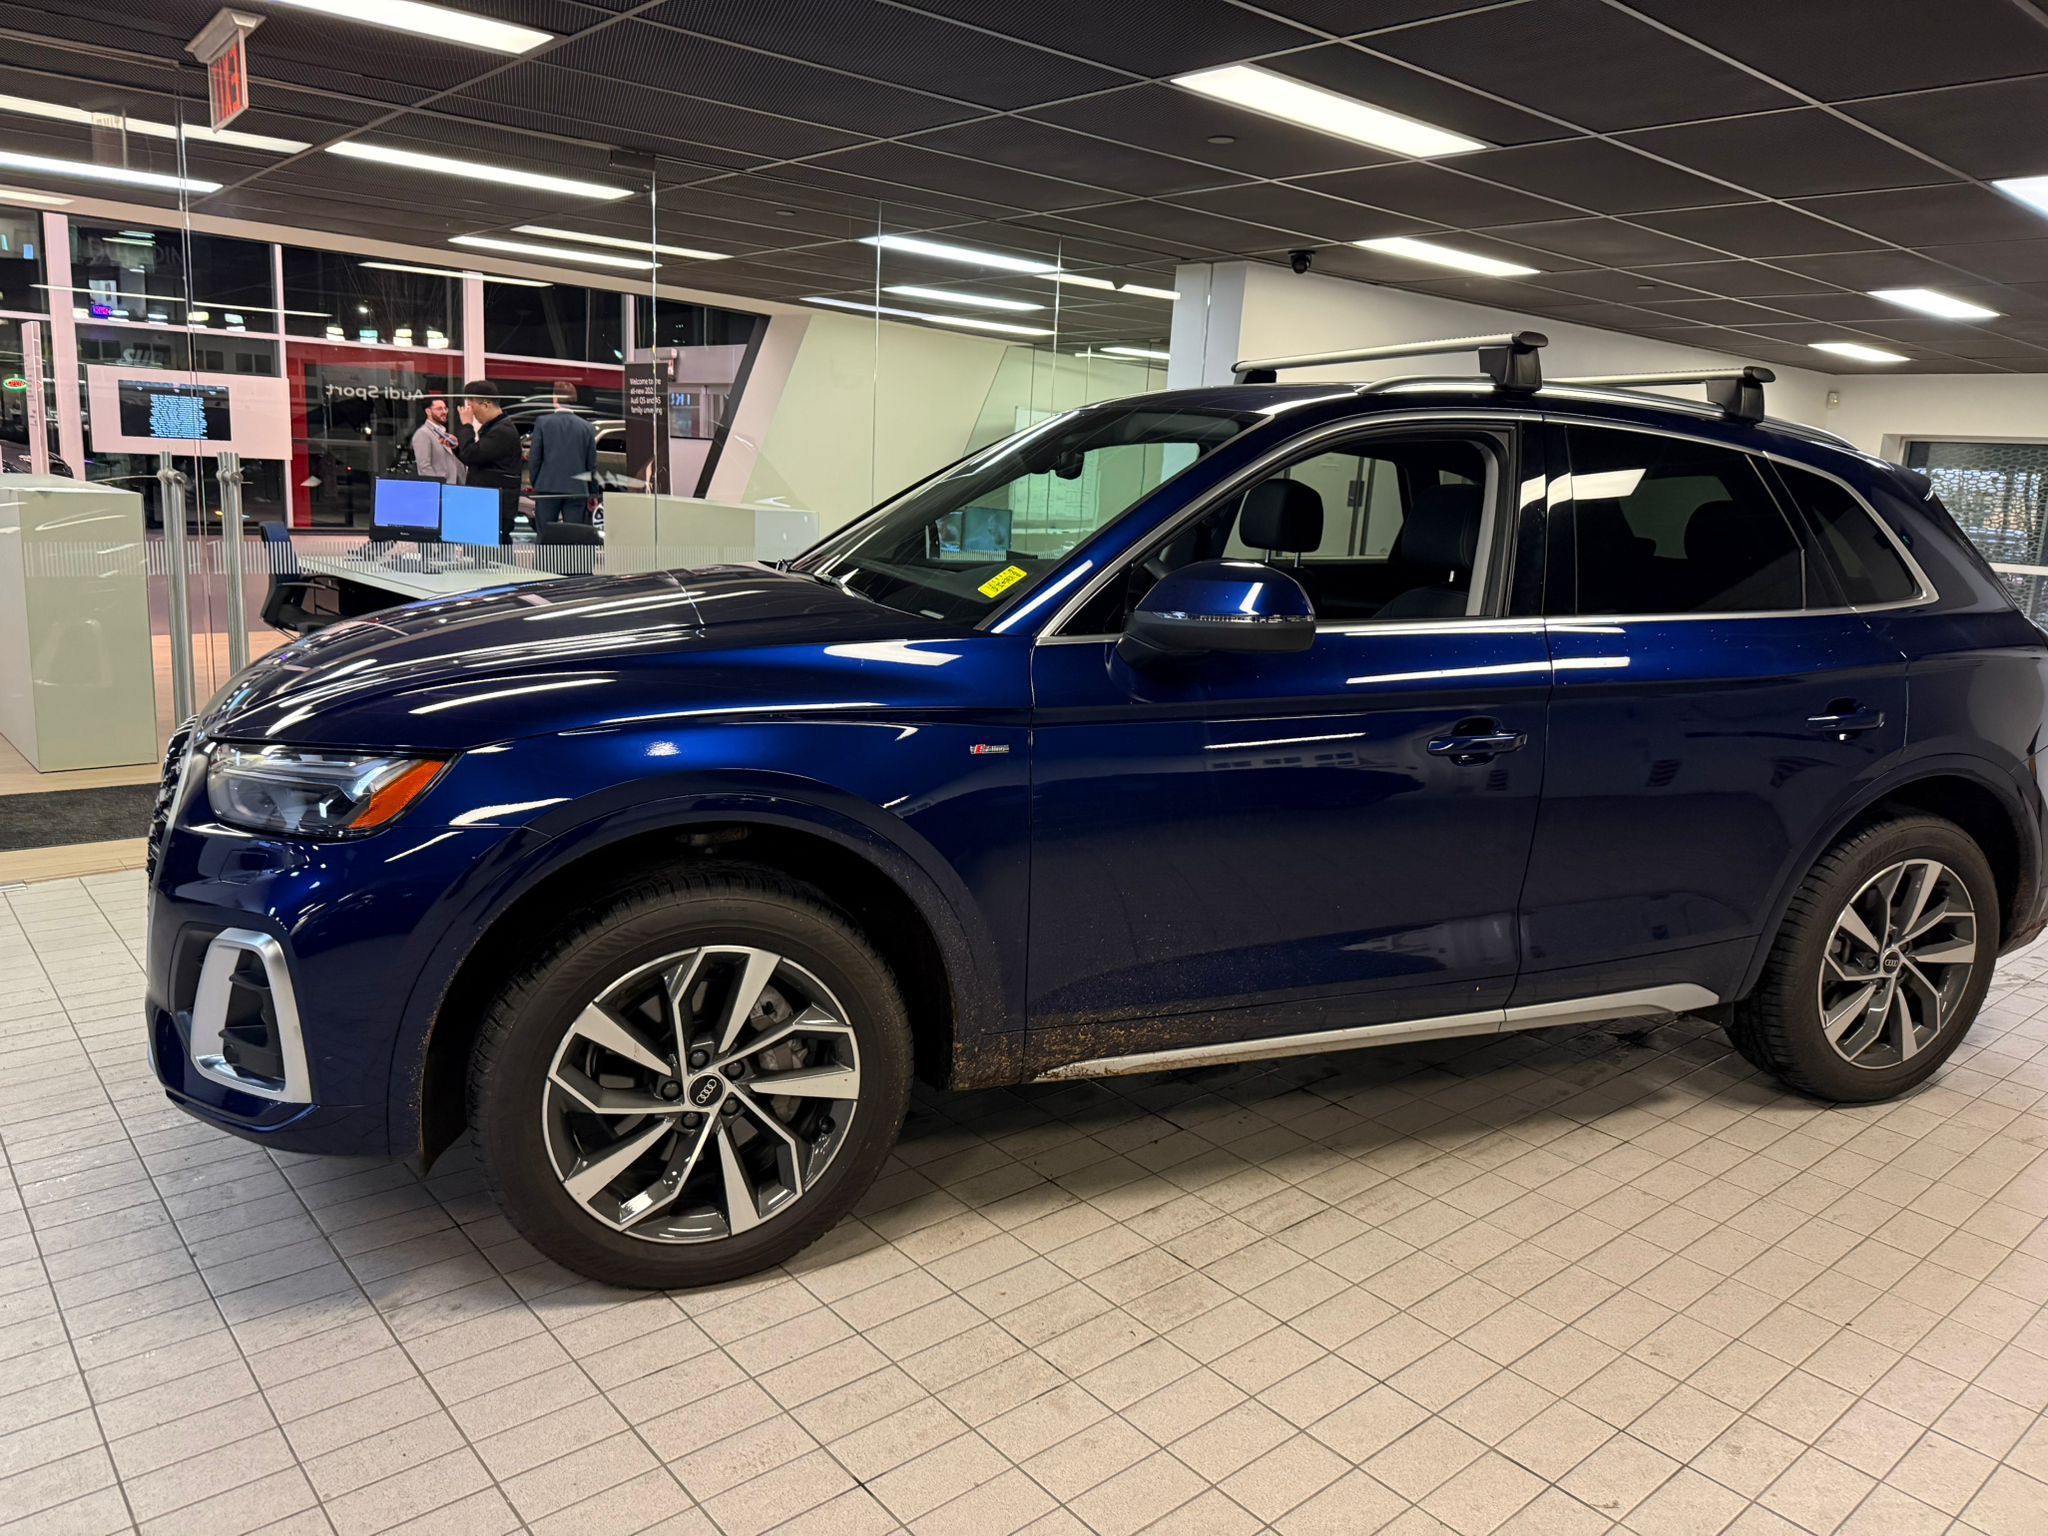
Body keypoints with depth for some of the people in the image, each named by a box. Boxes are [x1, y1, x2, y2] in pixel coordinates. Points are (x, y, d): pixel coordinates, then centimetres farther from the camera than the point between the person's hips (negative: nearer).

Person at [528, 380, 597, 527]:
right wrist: (592, 494, 13)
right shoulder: (587, 427, 2)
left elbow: (534, 458, 0)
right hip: (577, 490, 1)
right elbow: (592, 464, 4)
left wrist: (535, 484, 12)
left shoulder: (542, 422, -1)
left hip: (547, 488, -1)